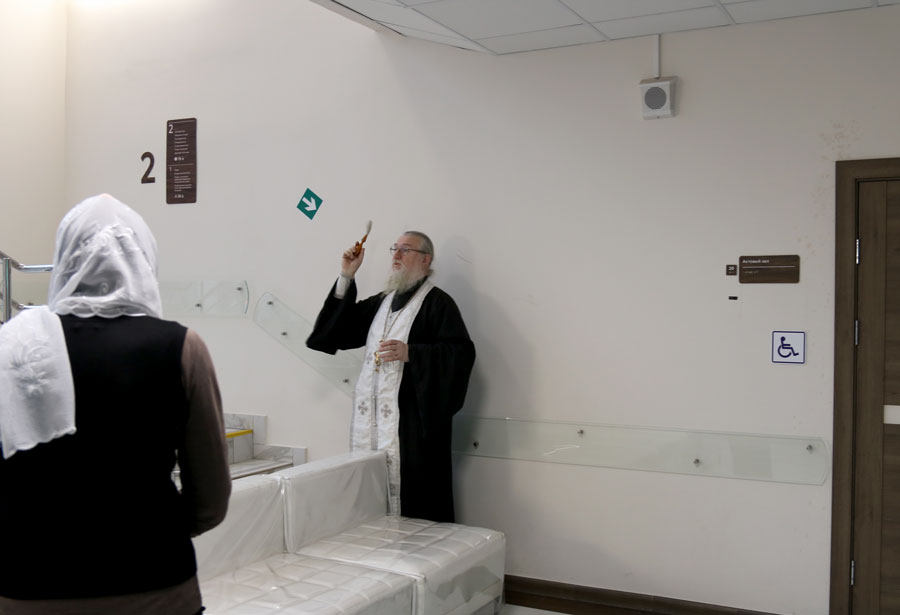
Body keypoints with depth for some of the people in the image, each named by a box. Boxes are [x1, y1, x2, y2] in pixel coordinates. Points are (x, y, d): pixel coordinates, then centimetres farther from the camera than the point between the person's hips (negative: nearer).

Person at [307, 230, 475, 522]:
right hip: (371, 420, 7)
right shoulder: (381, 302, 20)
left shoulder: (437, 302, -2)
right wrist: (346, 277, 10)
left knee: (411, 503, -6)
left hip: (413, 421, -7)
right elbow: (342, 329, 15)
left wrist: (410, 353, -21)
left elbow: (462, 352, -12)